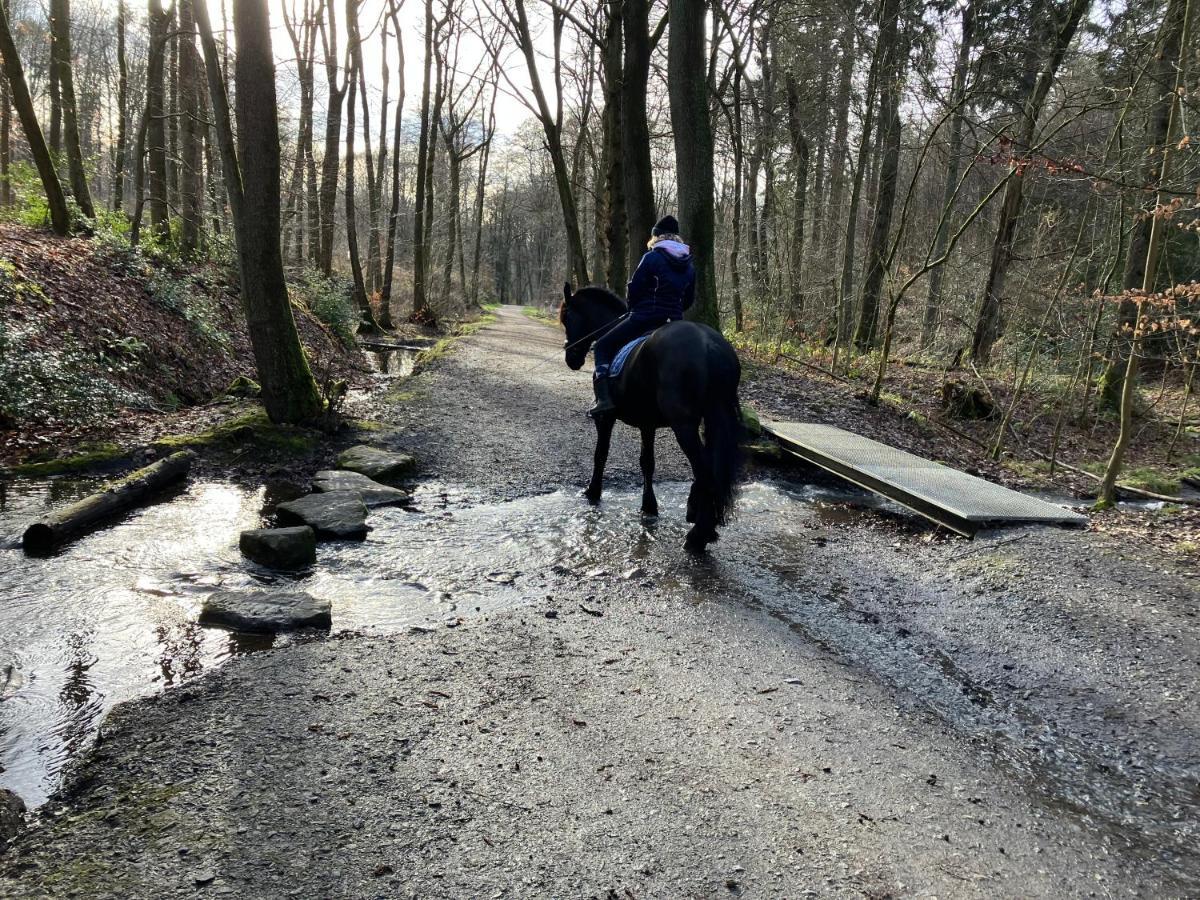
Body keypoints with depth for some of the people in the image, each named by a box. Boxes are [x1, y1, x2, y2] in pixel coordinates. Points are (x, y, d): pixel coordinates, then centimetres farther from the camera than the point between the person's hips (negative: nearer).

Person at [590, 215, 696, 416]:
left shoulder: (651, 258, -8)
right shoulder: (689, 266, 12)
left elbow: (633, 290, -9)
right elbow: (689, 299, 15)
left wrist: (633, 308, 10)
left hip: (644, 318, -6)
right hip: (674, 322, 6)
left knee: (603, 347, 4)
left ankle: (604, 397, -13)